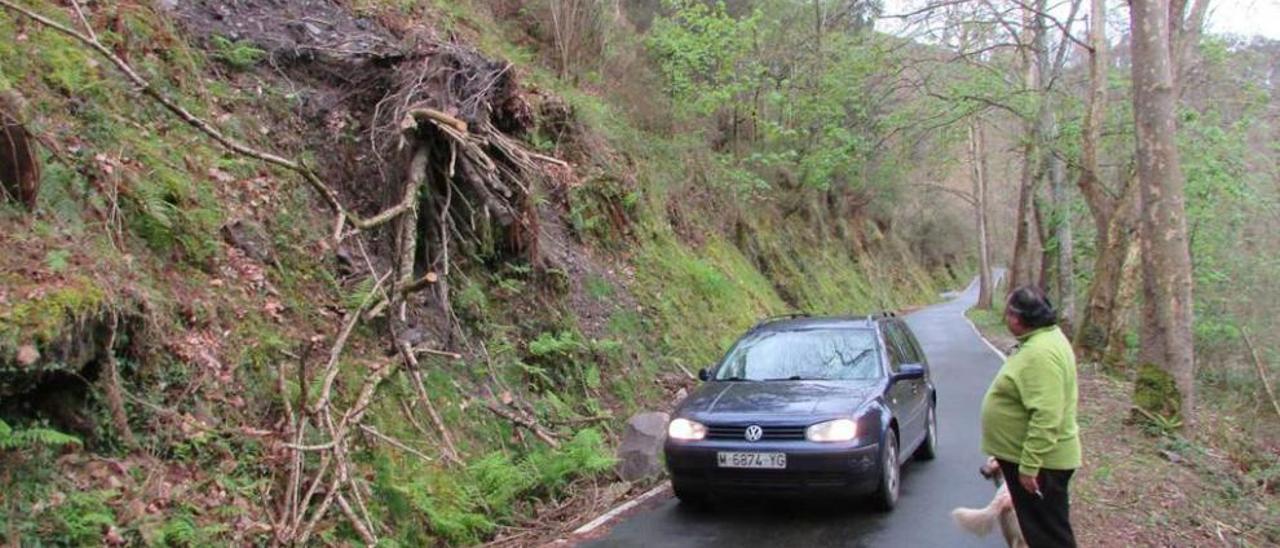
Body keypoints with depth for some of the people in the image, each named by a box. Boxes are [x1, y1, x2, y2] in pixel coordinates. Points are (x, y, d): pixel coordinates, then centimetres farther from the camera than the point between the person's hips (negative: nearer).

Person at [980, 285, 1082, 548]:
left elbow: (1046, 417, -30)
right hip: (1027, 456, 10)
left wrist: (1029, 465, -27)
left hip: (1038, 461, -10)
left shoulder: (1041, 353, -26)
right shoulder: (1043, 339, 8)